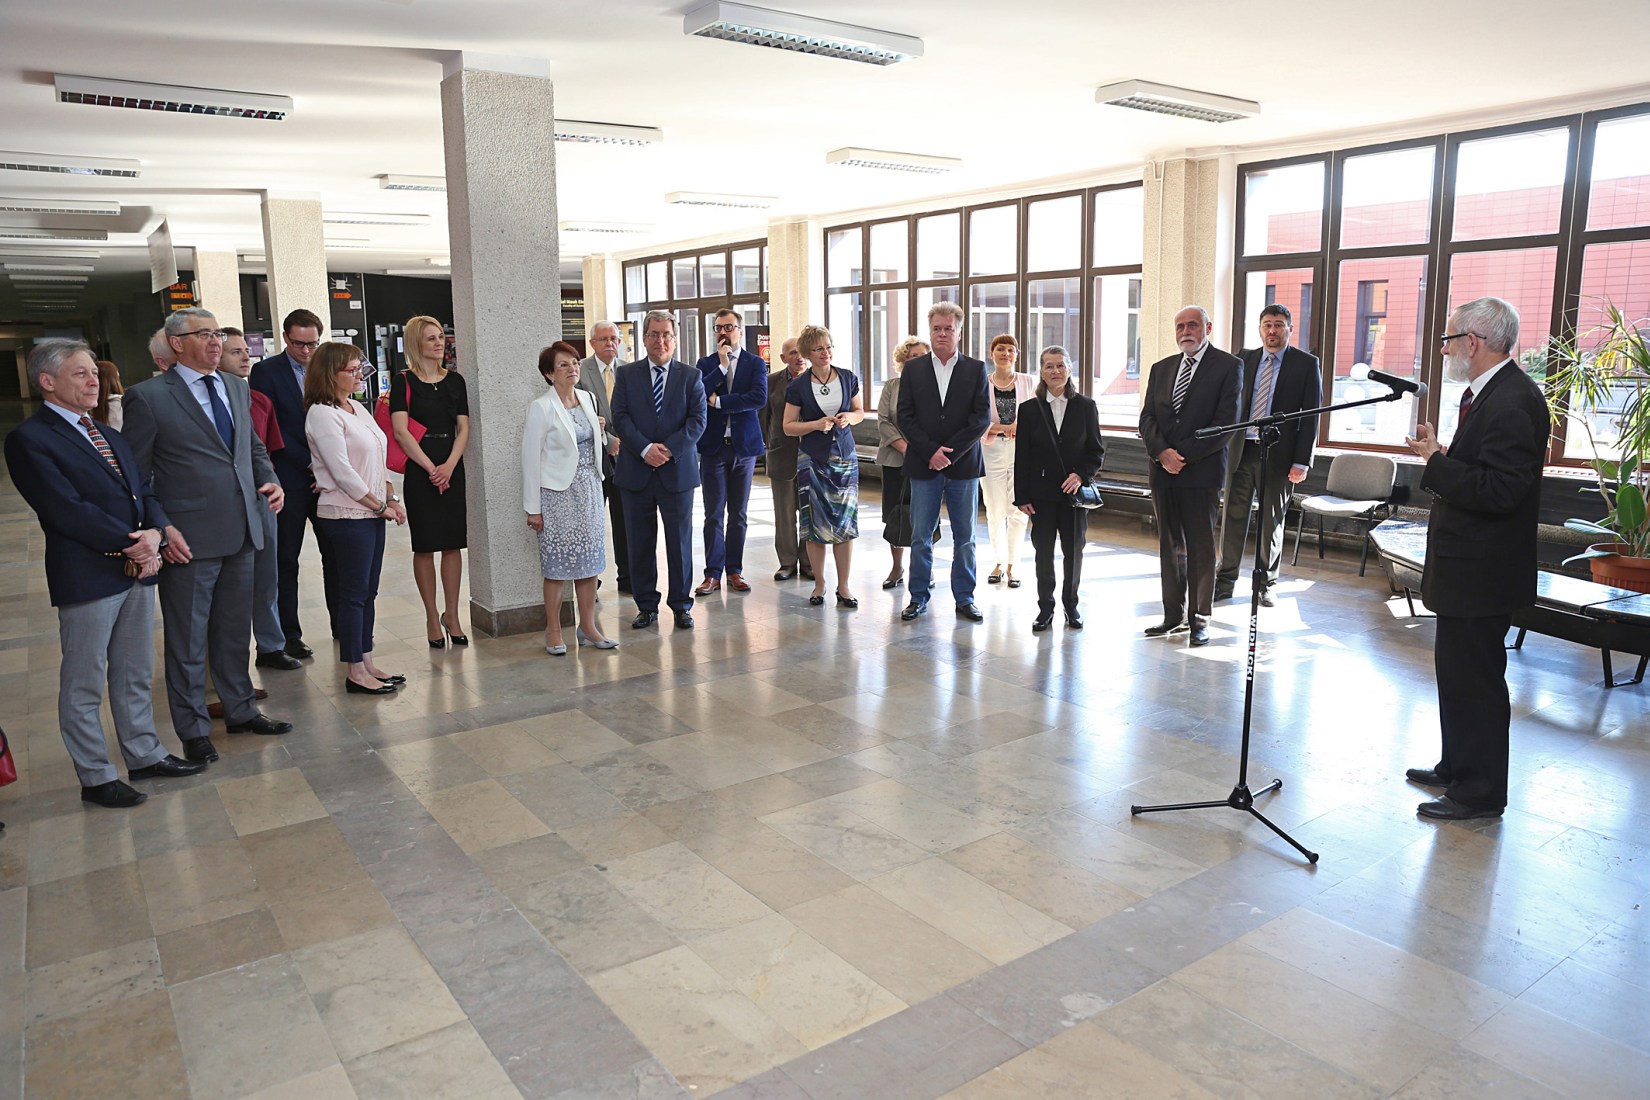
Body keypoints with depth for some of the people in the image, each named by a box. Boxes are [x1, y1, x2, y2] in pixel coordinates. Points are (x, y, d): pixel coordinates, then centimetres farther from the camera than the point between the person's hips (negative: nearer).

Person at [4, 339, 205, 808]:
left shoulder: (109, 435, 18)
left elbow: (145, 489, 12)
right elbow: (66, 508, -17)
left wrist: (155, 532, -8)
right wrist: (130, 543, -16)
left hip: (139, 570, 8)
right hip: (87, 576, -7)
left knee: (135, 675, 17)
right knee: (83, 685, 5)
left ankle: (144, 755, 29)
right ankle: (96, 778, 15)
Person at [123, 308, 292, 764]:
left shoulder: (236, 388, 11)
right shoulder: (149, 397, -9)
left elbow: (254, 447, 21)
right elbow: (135, 474, -7)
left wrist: (270, 480, 2)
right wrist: (161, 529, -15)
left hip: (240, 533, 6)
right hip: (188, 539, -6)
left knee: (235, 631, 18)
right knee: (187, 640, 7)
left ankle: (240, 710, 33)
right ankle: (194, 730, 21)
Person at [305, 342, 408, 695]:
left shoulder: (357, 408, 13)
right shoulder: (322, 414, -13)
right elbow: (342, 472, -17)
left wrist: (392, 498, 5)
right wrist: (379, 506, -11)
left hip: (372, 513, 8)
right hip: (345, 516, -8)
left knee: (367, 591, 12)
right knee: (354, 593, -1)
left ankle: (367, 662, 21)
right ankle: (355, 672, 7)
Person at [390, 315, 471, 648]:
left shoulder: (455, 380, 10)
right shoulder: (404, 382, -2)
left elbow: (463, 428, 5)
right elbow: (400, 431, -11)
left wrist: (449, 466, -9)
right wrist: (431, 468, -14)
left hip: (451, 469, 4)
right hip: (419, 471, -3)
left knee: (453, 543, 6)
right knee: (425, 545, 3)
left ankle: (452, 615, 15)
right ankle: (432, 618, 12)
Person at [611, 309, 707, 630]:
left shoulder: (690, 376, 5)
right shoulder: (627, 374, 7)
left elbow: (698, 421, -3)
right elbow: (620, 417, -2)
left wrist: (668, 449, -15)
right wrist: (645, 449, -16)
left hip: (677, 470, -1)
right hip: (636, 471, 1)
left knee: (680, 541, 5)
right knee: (640, 543, 7)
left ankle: (681, 606, 16)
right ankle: (646, 606, 18)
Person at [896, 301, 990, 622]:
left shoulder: (976, 369, 3)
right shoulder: (913, 369, 5)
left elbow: (982, 417, -4)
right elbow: (905, 416, 0)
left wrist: (950, 452, -12)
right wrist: (930, 451, -12)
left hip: (964, 464, 0)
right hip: (924, 464, 0)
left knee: (965, 536, 6)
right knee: (920, 536, 4)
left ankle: (965, 598, 16)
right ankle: (919, 596, 15)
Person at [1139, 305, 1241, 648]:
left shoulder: (1228, 366, -2)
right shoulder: (1161, 369, 14)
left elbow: (1226, 421, -10)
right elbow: (1147, 418, 8)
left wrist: (1184, 455, -14)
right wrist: (1162, 452, -10)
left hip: (1202, 471, -5)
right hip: (1163, 472, 5)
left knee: (1201, 548, 0)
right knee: (1170, 546, 10)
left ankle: (1200, 618, 9)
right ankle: (1173, 614, 18)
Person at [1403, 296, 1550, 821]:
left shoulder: (1511, 401, -21)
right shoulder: (1490, 393, 12)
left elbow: (1499, 491, -28)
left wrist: (1436, 461, -20)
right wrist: (1442, 454, 4)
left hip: (1480, 571, -11)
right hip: (1469, 565, 11)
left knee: (1474, 679, -1)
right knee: (1459, 673, 21)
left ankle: (1480, 792, 11)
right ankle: (1458, 767, 35)